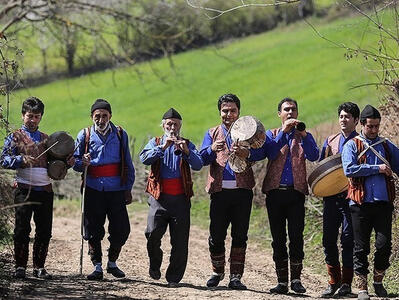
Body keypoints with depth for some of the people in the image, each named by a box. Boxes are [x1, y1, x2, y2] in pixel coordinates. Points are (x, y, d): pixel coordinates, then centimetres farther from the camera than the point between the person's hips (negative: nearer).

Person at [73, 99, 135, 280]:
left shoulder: (120, 135, 9)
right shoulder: (84, 135, 7)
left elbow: (128, 164, 12)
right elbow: (75, 162, 10)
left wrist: (128, 188, 7)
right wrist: (83, 163, -14)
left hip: (116, 190, 1)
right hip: (93, 189, 0)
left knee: (121, 229, -2)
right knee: (93, 230, 0)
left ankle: (112, 263, 18)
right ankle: (97, 267, 10)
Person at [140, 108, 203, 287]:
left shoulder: (187, 144, 13)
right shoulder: (156, 143, 12)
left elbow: (198, 165, -4)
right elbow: (144, 159, -8)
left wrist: (186, 151, -21)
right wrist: (163, 147, -20)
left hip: (180, 199, 1)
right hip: (159, 198, -1)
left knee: (180, 241, -1)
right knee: (153, 233, -14)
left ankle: (174, 277, 8)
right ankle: (155, 265, 12)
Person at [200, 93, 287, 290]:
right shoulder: (212, 133, 15)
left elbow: (263, 152, -4)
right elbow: (202, 159, 2)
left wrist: (247, 154, -24)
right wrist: (212, 149, -20)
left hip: (242, 191, -1)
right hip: (220, 191, 1)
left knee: (240, 235, -1)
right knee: (216, 235, 2)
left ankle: (236, 277, 3)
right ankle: (217, 272, 20)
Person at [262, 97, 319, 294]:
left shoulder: (303, 136, 13)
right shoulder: (271, 134, 13)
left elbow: (313, 156, -5)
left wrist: (303, 134, -16)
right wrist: (284, 131, -16)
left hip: (296, 191, -1)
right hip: (275, 191, 1)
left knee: (296, 237, -8)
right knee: (278, 239, 2)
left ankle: (296, 278, -1)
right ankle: (282, 281, 6)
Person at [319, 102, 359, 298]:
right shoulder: (330, 141, 17)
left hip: (351, 197, -4)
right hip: (331, 197, 4)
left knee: (348, 239, -4)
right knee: (329, 239, 3)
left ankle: (346, 283, 3)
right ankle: (334, 281, 13)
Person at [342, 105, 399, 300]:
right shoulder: (352, 145, 5)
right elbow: (349, 169, -11)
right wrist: (377, 168, -11)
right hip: (362, 203, -2)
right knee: (361, 247, 2)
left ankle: (378, 281, 17)